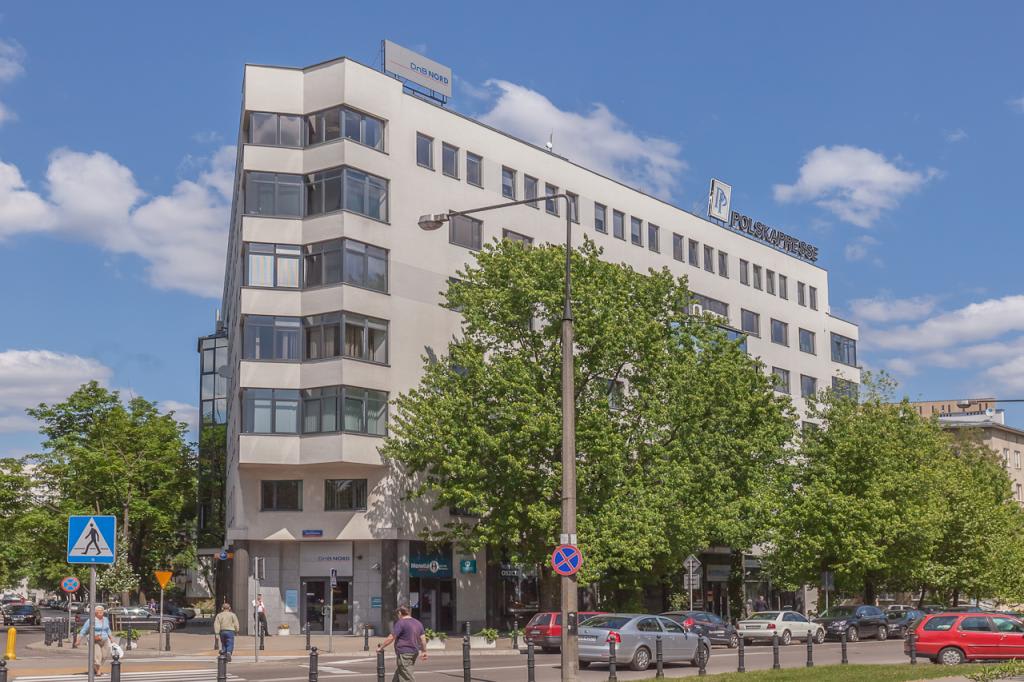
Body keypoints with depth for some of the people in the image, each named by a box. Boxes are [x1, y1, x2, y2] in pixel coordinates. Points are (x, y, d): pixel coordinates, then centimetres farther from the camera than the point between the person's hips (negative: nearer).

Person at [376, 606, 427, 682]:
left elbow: (391, 638, -13)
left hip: (404, 654, -8)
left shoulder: (400, 623, -12)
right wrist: (424, 651, 20)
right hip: (414, 652, 8)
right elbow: (423, 638, 11)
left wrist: (381, 647, -3)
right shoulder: (418, 623, 11)